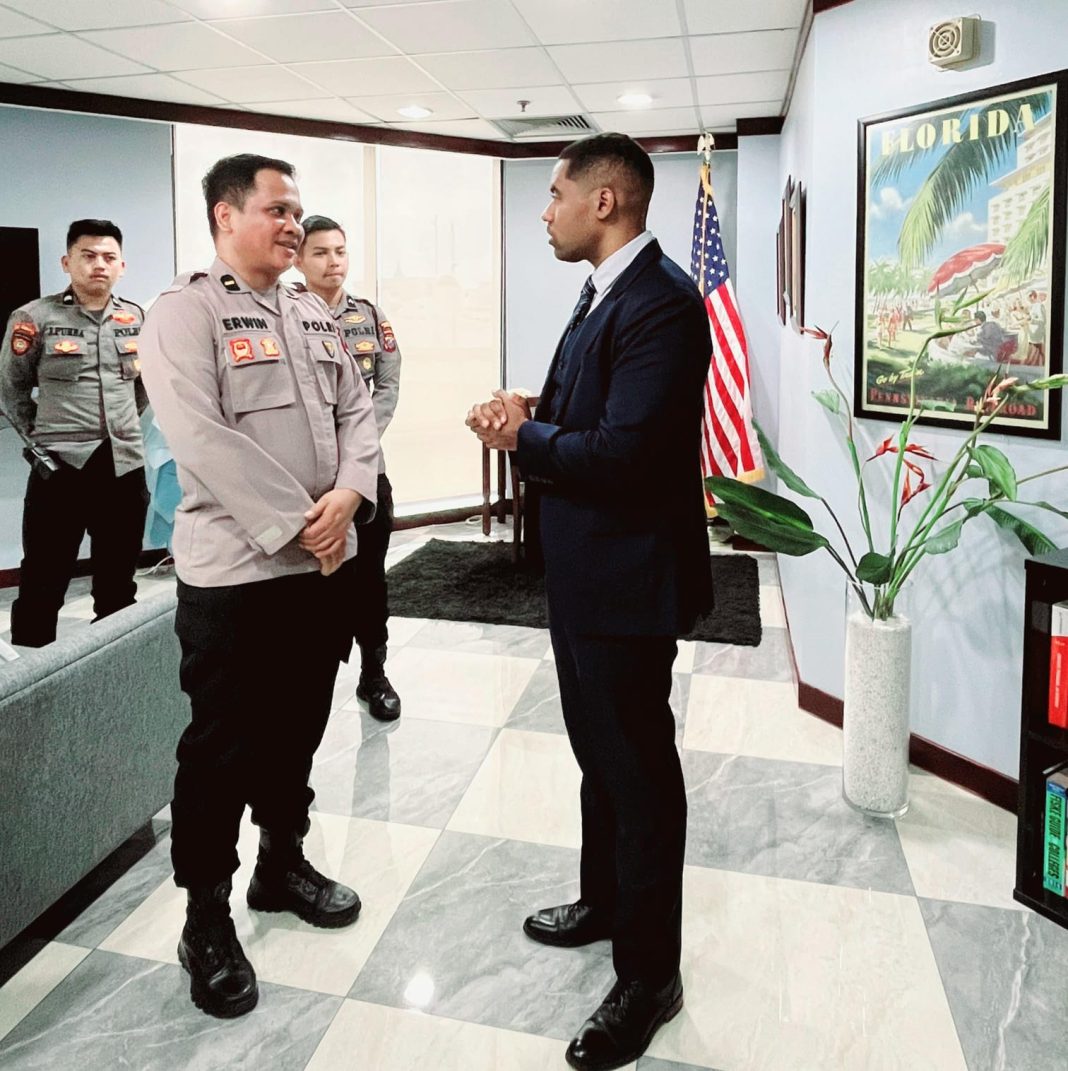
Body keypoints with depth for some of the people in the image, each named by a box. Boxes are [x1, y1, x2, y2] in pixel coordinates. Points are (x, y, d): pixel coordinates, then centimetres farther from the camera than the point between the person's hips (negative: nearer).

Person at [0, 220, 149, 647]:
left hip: (125, 465, 4)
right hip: (60, 467, -3)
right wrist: (40, 434, 6)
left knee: (119, 587, 13)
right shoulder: (35, 318, -4)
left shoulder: (137, 319, 7)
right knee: (42, 585, 1)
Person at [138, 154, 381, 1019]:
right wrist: (294, 525, -19)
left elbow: (357, 412, 9)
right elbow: (204, 438, -18)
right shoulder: (184, 312, -8)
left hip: (325, 560, 7)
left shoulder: (316, 317, 14)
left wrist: (349, 496, -10)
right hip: (234, 569, -6)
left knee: (298, 729, 18)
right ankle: (207, 916, 20)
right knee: (223, 747, 3)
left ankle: (283, 862, 37)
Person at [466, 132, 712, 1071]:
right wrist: (530, 412, -5)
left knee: (637, 768, 4)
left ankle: (649, 976, 23)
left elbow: (618, 454, -28)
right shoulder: (605, 292, 11)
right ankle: (606, 902, 45)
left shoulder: (661, 302, -21)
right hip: (584, 569, 10)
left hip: (628, 577, -10)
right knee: (599, 749, 23)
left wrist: (521, 438, -14)